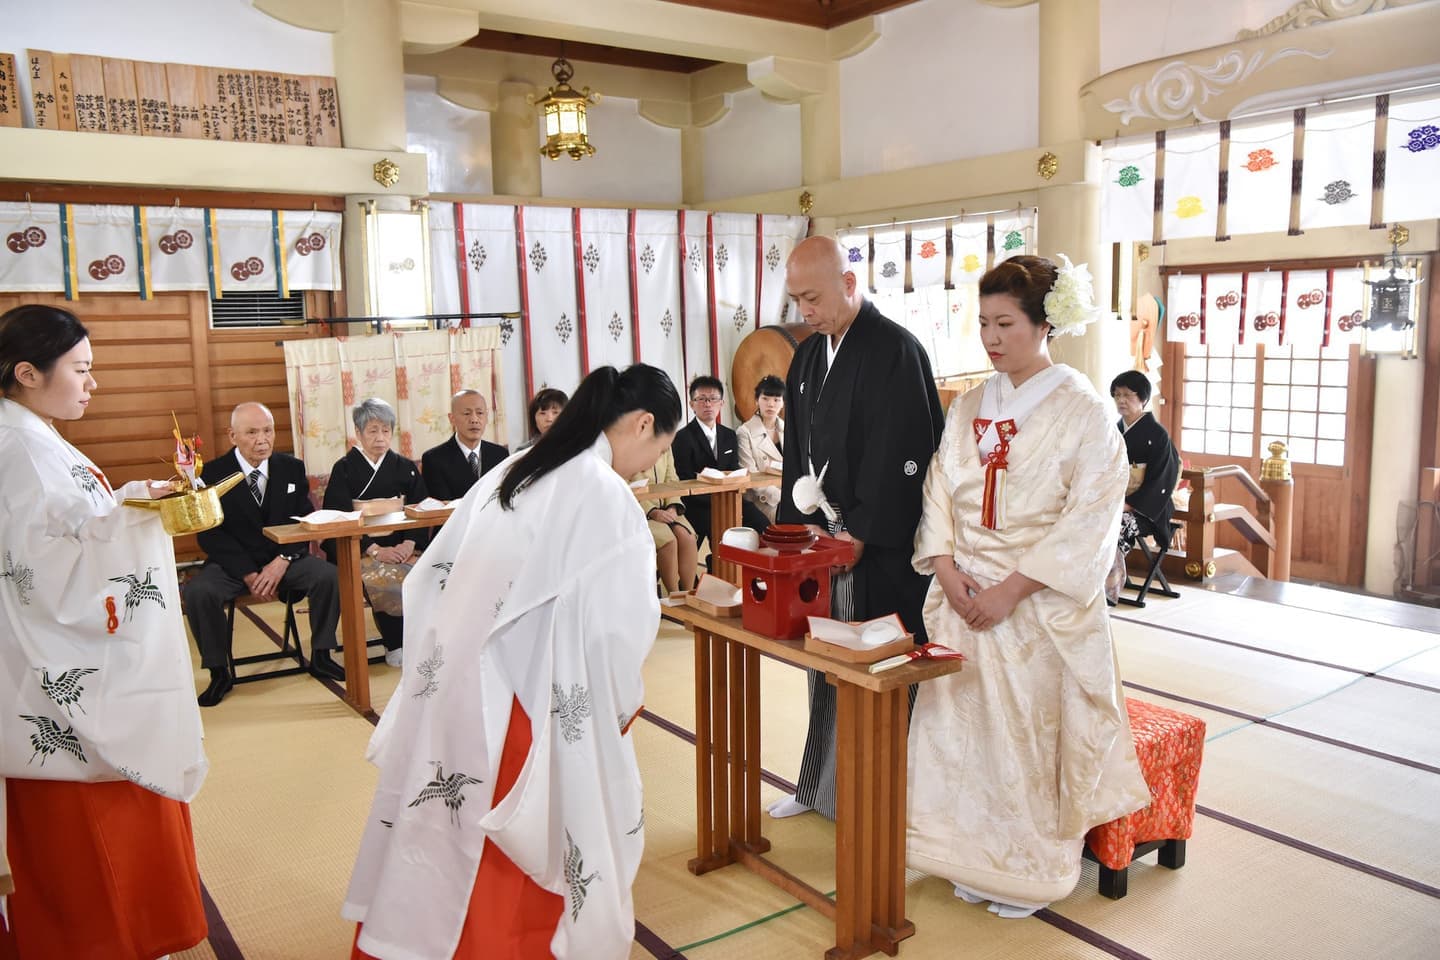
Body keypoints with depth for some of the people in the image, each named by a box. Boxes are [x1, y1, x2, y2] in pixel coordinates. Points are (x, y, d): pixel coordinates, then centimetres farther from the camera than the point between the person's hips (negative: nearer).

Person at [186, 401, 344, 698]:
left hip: (283, 560, 2)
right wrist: (248, 574, -19)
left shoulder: (292, 468, 4)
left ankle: (320, 657, -7)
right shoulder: (213, 473, -5)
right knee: (198, 592, -30)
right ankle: (219, 673, -11)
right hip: (233, 563, -1)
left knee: (329, 575, -24)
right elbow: (210, 534, -8)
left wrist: (282, 561, -16)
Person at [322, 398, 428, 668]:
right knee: (384, 577, -33)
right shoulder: (344, 469, 6)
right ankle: (395, 645, -16)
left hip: (400, 546, 3)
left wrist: (409, 543, -15)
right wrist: (375, 551, -18)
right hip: (357, 549, -2)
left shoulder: (405, 468, 15)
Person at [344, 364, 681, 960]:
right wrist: (621, 706, 0)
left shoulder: (511, 472, 8)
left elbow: (434, 577, 11)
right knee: (532, 842, 11)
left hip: (451, 686, 7)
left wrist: (451, 668, 17)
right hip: (522, 705, -7)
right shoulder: (605, 496, -15)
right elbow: (617, 627, -18)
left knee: (449, 836, 20)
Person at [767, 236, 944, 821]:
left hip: (877, 549, -7)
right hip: (819, 539, 7)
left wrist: (859, 535, -15)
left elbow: (903, 457, -17)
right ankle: (820, 785, 29)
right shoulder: (808, 355, 12)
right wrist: (796, 526, 8)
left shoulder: (895, 350, -12)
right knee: (823, 664, 15)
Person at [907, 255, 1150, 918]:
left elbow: (1088, 521, -14)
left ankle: (1029, 868, 23)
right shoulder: (969, 407, 9)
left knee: (1029, 731, 3)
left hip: (1040, 604, -5)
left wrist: (1011, 589, -17)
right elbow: (939, 491, 8)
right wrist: (946, 569, -8)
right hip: (964, 596, 5)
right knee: (964, 722, 9)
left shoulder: (1083, 411, -8)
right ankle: (974, 857, 27)